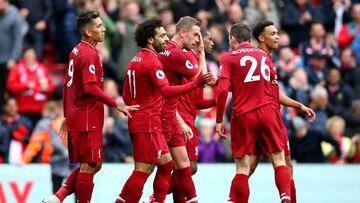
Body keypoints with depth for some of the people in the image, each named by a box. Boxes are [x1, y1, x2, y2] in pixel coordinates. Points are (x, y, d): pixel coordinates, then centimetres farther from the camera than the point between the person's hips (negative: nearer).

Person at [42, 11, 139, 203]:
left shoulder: (76, 51, 14)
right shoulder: (89, 54, -15)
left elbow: (67, 85, 19)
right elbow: (91, 88, -25)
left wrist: (67, 117, 24)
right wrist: (116, 105, -22)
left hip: (75, 117, 9)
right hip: (88, 121, -9)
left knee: (93, 165, 14)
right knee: (89, 166, -2)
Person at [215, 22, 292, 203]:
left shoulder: (228, 57, 2)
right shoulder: (263, 54, 15)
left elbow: (223, 90, -9)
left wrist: (219, 120, -5)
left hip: (243, 115, -2)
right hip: (267, 110, 3)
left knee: (242, 167, 1)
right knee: (279, 161, 5)